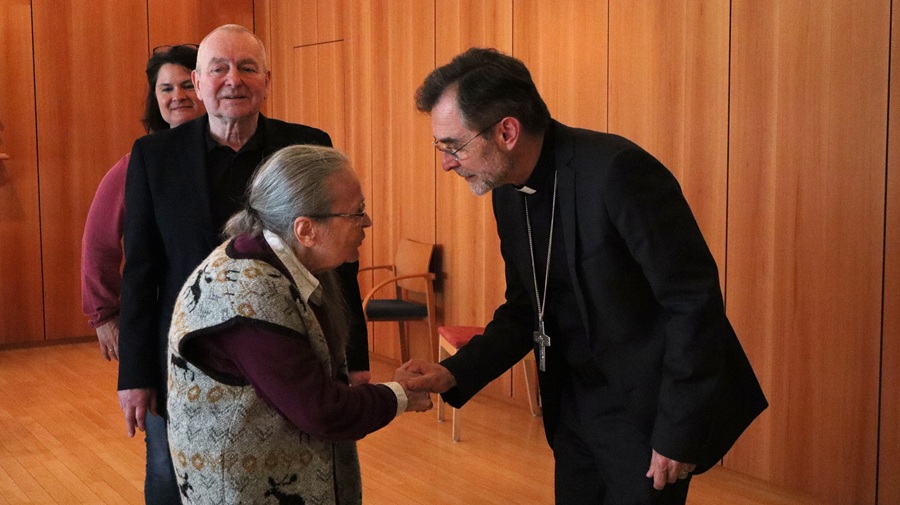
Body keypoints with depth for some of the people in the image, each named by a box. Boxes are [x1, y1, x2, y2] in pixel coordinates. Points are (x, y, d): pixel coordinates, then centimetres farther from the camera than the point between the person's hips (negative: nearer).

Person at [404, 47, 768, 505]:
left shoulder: (617, 171, -24)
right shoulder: (508, 193, 1)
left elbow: (695, 300, -22)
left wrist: (680, 432, -19)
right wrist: (454, 375, -4)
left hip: (649, 410, -7)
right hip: (576, 407, 7)